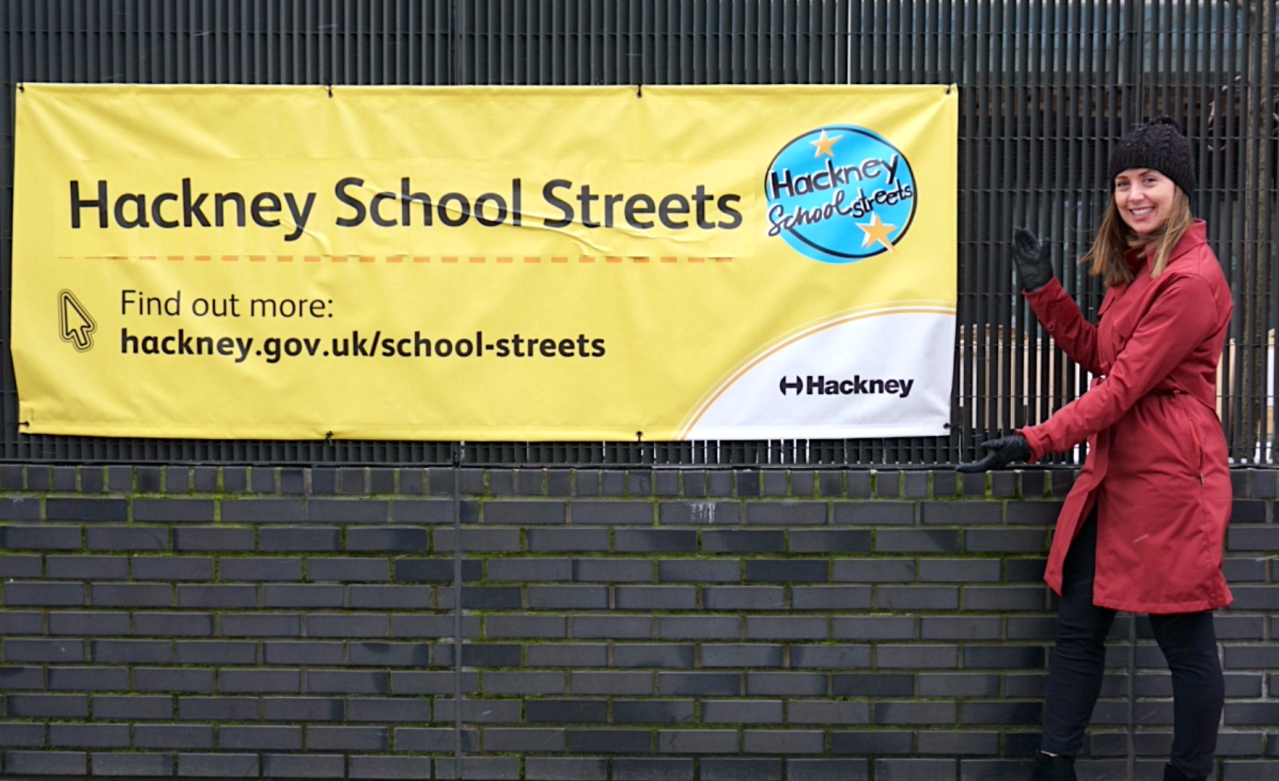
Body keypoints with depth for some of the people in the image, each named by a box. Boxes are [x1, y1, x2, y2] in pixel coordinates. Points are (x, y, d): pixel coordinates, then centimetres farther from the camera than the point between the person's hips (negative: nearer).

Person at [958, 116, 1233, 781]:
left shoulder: (1190, 279, -16)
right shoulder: (1135, 267, 15)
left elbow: (1124, 385, -21)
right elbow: (1096, 356, 19)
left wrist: (1034, 442, -23)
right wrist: (1043, 291, 8)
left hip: (1168, 477, -9)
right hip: (1114, 471, 10)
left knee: (1186, 640, 4)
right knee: (1079, 625, 10)